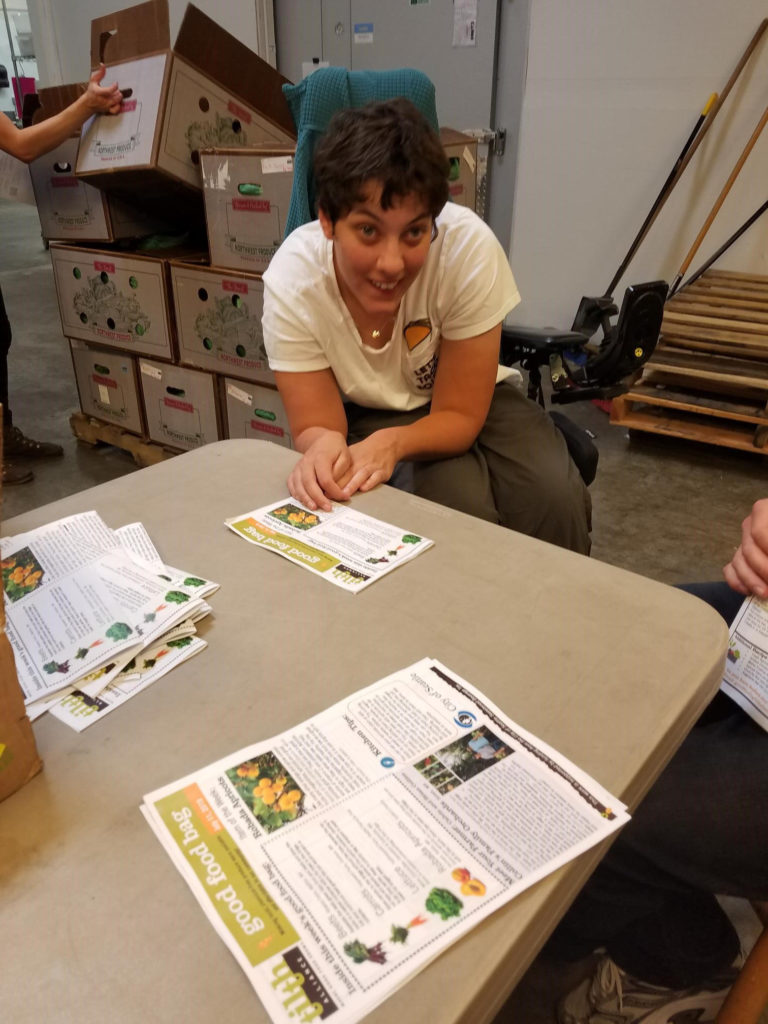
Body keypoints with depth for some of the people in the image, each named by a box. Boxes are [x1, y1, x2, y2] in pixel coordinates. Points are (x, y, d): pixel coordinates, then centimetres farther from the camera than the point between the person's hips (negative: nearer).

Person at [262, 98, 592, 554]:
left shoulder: (468, 247, -27)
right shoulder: (291, 281, -24)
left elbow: (459, 416, -21)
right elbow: (315, 424, -20)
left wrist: (391, 443, -40)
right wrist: (324, 446, -43)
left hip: (469, 403, 1)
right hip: (362, 414, 0)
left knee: (556, 499, -25)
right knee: (459, 503, -29)